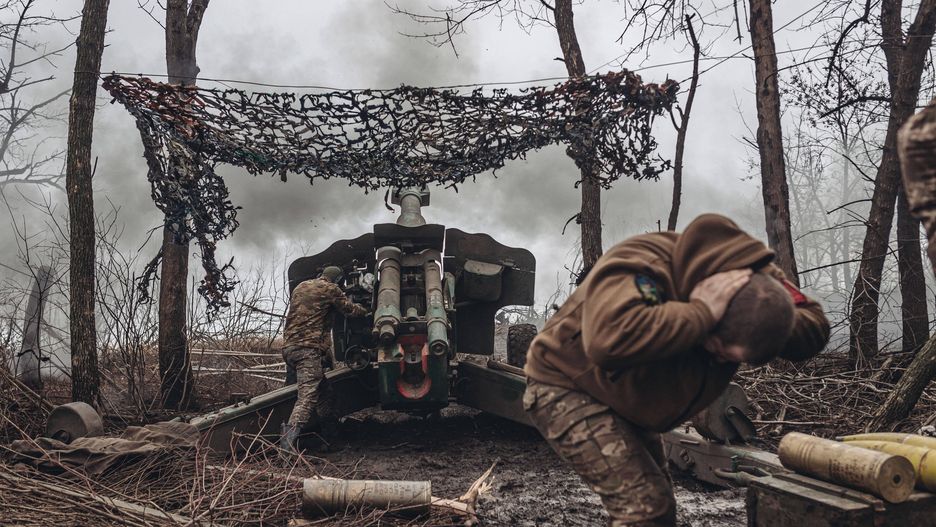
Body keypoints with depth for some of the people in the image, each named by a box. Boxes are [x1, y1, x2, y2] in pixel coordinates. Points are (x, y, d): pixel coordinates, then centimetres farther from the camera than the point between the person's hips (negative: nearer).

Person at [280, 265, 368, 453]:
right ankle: (288, 441, -34)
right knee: (307, 396, -18)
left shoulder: (300, 287, 24)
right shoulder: (330, 289, 3)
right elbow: (349, 309, 12)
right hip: (309, 348, -8)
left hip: (290, 347, 9)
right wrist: (365, 310, 30)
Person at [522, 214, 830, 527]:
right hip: (565, 388, -8)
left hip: (625, 406, 8)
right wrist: (701, 312, -46)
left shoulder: (756, 279, -14)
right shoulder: (637, 268, -37)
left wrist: (770, 322, -33)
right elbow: (609, 340, -54)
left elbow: (814, 331, -12)